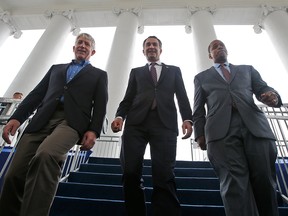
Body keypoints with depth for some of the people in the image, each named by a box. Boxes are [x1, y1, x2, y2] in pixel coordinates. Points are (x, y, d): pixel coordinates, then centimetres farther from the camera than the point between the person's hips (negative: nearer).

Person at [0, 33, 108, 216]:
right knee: (15, 174, -6)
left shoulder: (99, 75, 21)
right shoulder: (56, 68, 30)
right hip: (42, 120, 4)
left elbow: (100, 105, 8)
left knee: (46, 155, -34)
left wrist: (93, 131, -8)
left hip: (72, 121, -3)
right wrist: (17, 117, 5)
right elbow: (37, 94, 20)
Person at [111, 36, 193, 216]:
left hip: (165, 124, -1)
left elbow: (182, 97, 14)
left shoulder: (174, 71, 25)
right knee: (131, 173, -6)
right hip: (136, 123, 2)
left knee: (164, 174, -12)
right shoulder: (136, 72, 27)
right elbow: (128, 98, 17)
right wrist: (120, 116, -3)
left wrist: (187, 119, -5)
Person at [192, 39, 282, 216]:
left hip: (256, 127, 2)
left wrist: (272, 95, -9)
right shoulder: (202, 77, 25)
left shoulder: (247, 69, 29)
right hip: (221, 131, -1)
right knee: (234, 184, -14)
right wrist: (200, 134, 5)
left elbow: (263, 89, 16)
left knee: (265, 182, -3)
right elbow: (198, 108, 17)